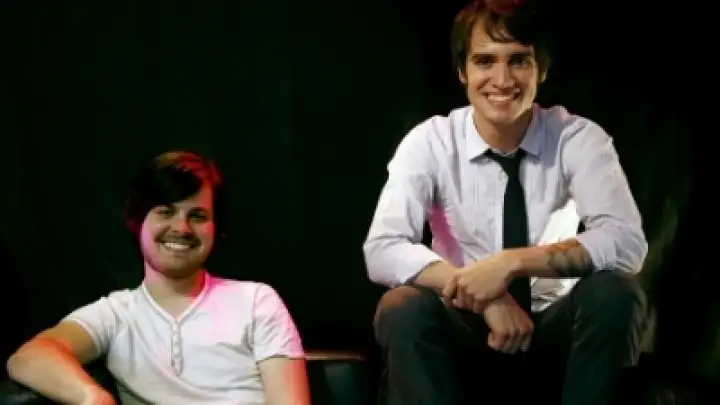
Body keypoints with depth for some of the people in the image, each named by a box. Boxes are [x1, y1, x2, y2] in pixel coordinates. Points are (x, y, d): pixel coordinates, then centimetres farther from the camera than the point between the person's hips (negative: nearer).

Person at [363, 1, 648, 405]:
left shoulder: (578, 138, -9)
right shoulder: (430, 142, -8)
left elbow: (626, 241, -24)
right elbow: (382, 251, -20)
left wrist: (511, 263, -35)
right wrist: (483, 292, -33)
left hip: (552, 331, 1)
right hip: (467, 333, 0)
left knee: (615, 292, -30)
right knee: (403, 308, -32)